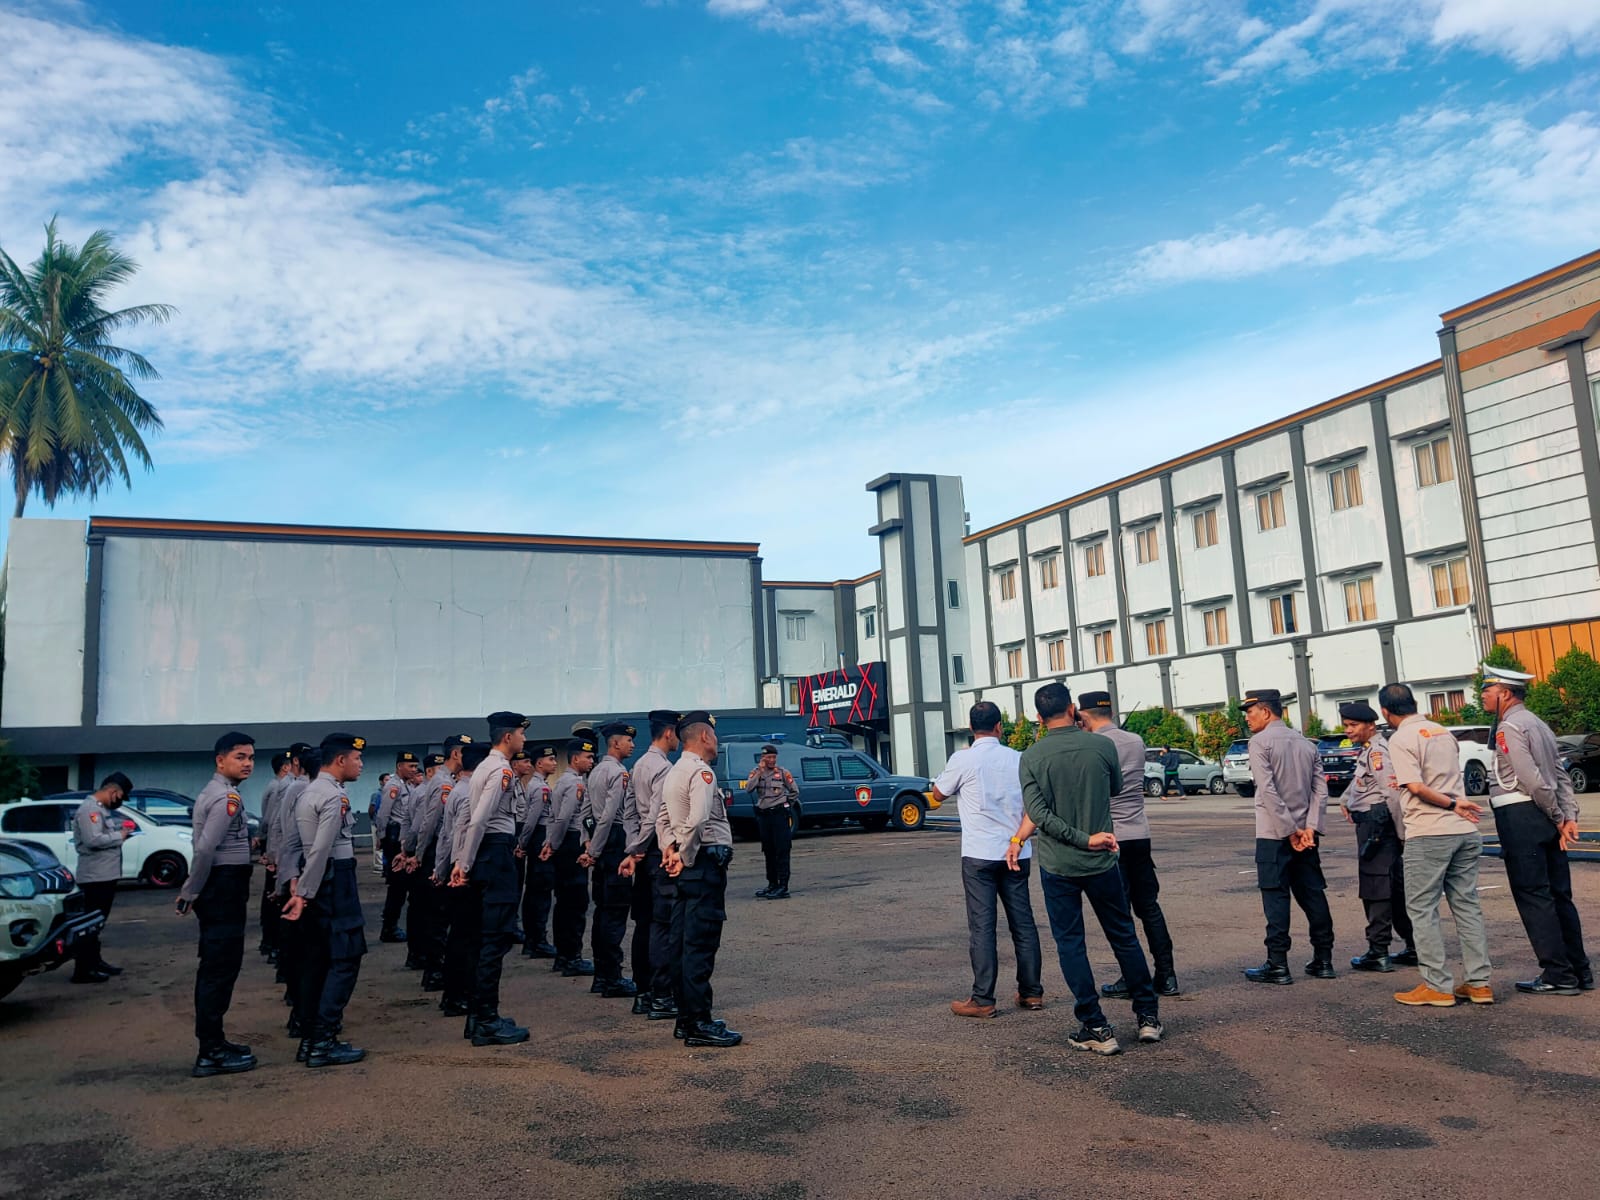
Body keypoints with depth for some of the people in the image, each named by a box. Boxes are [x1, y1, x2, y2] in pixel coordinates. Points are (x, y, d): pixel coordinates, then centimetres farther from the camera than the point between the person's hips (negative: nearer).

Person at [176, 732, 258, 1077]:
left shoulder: (211, 793, 15)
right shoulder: (228, 798, -17)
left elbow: (203, 846, 17)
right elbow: (205, 849, -25)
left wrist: (190, 892, 17)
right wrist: (191, 892, -13)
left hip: (217, 888, 10)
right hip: (224, 889, -10)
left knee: (214, 967, 16)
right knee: (222, 968, -5)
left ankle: (212, 1042, 25)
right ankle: (211, 1053, 0)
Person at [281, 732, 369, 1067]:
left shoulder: (305, 793, 16)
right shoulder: (335, 796, -14)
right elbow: (321, 850, -20)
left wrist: (296, 885, 15)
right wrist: (304, 895, -17)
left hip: (310, 881, 10)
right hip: (335, 881, -10)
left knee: (315, 960, 12)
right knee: (345, 959, -6)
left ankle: (311, 1038, 18)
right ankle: (323, 1042, -6)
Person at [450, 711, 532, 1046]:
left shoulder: (484, 767, 17)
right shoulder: (502, 770, -13)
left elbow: (468, 817, 15)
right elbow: (479, 820, -19)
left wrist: (460, 861, 14)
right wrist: (466, 864, -12)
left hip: (483, 855, 10)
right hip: (497, 852, -10)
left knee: (485, 938, 15)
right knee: (496, 939, -5)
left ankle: (477, 1016, 22)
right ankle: (487, 1022, -1)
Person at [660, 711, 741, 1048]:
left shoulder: (673, 773, 17)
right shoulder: (701, 771, -12)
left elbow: (663, 821, 17)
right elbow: (697, 821, -24)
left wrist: (671, 850, 4)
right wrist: (685, 858, -14)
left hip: (686, 866, 10)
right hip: (707, 862, -10)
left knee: (683, 943, 12)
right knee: (701, 945, -6)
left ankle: (686, 1018, 20)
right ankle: (698, 1024, -3)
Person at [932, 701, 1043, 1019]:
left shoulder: (962, 759, -9)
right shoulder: (1018, 759, 3)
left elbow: (938, 793, 6)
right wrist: (1019, 840, 11)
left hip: (979, 854, -4)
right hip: (1016, 853, 4)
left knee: (982, 926, -1)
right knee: (1023, 922, 12)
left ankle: (983, 999, 0)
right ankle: (1031, 992, 18)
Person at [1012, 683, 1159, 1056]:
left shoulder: (1032, 756, -9)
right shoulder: (1102, 746, -7)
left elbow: (1039, 813, -16)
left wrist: (1084, 839, -12)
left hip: (1057, 866, -1)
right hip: (1101, 862, 2)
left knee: (1070, 944, 8)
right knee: (1124, 937, 16)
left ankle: (1096, 1029, 9)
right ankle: (1148, 1017, 26)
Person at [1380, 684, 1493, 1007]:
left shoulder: (1400, 739, -9)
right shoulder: (1443, 731, 12)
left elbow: (1416, 788, -18)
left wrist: (1453, 805, -8)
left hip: (1428, 834, -7)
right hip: (1464, 830, 7)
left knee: (1422, 910, 1)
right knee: (1467, 905, 12)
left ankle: (1437, 987, 2)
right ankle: (1479, 983, 15)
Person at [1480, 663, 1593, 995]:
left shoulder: (1510, 727, -11)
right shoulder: (1538, 724, 19)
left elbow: (1532, 780, -18)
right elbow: (1560, 775, 13)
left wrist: (1558, 818, -8)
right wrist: (1569, 816, 5)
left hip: (1520, 817, -9)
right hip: (1545, 819, 9)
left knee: (1533, 897, -4)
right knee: (1558, 895, 13)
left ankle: (1558, 975, -2)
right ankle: (1579, 971, 18)